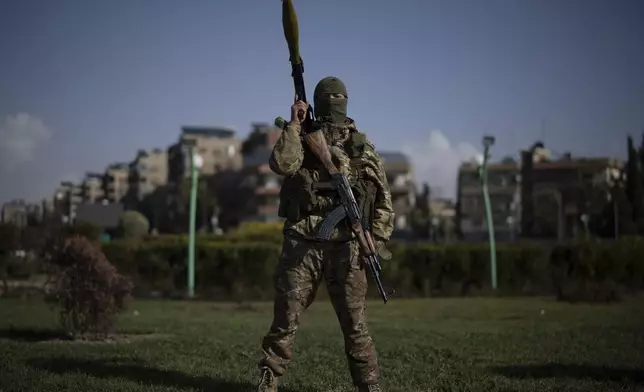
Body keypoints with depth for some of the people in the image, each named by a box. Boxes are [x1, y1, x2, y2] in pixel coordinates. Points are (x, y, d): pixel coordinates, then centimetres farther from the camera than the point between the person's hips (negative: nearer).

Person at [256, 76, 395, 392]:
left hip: (345, 247, 1)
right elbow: (281, 164, -14)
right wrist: (294, 124, -12)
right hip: (302, 244, 0)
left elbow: (383, 199, 9)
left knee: (354, 322, 2)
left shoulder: (363, 146, 11)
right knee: (286, 317, 3)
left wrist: (376, 241, 0)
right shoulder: (301, 138, 9)